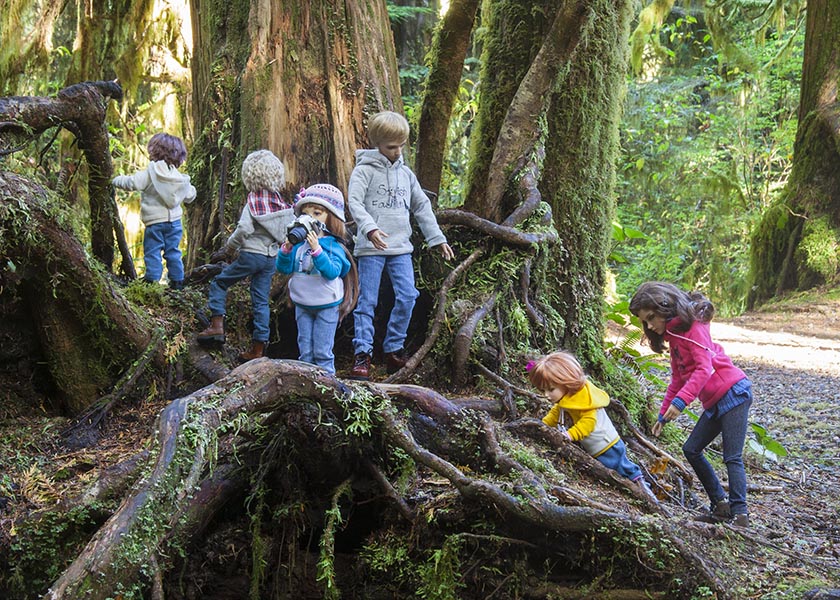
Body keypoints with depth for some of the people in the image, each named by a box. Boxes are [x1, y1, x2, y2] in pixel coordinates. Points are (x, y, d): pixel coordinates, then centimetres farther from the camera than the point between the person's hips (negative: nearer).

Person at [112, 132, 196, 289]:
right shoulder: (181, 179, 4)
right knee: (173, 251, 13)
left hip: (155, 221, -5)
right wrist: (191, 188, 36)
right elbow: (190, 196, 15)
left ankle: (152, 279, -3)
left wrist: (115, 180, -4)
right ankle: (177, 280, 15)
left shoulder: (150, 172, -13)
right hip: (175, 221, 5)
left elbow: (132, 182, -19)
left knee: (152, 251, 2)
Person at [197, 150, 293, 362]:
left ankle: (217, 325, 1)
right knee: (261, 301, 10)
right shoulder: (281, 202, 4)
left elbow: (244, 229, -19)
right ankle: (258, 347, 10)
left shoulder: (254, 200, -11)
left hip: (251, 254, -5)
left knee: (219, 283, 12)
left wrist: (226, 251, -7)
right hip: (271, 257, 5)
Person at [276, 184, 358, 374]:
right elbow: (283, 268, -4)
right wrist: (287, 247, -20)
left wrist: (316, 250, -34)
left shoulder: (333, 246, -12)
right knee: (305, 351, 12)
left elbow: (332, 272, -25)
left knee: (322, 352, 1)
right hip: (302, 305, 5)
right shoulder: (298, 243, 0)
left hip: (327, 306, -4)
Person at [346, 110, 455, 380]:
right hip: (371, 247, -5)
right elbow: (354, 202, -13)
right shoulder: (364, 170, 0)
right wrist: (369, 228, -28)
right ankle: (362, 354, 0)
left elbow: (422, 207, 22)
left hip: (400, 247, 5)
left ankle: (394, 350, 7)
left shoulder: (406, 173, 16)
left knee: (407, 296, -6)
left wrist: (438, 239, 19)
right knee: (367, 301, -3)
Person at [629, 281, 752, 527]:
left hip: (733, 392, -10)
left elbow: (704, 368, -22)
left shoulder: (692, 325, -13)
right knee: (691, 449, 10)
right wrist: (664, 414, 19)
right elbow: (678, 378, 21)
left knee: (732, 458, -11)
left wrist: (680, 401, -28)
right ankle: (721, 505, 13)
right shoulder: (672, 335, 16)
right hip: (715, 402, 10)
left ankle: (740, 514, -8)